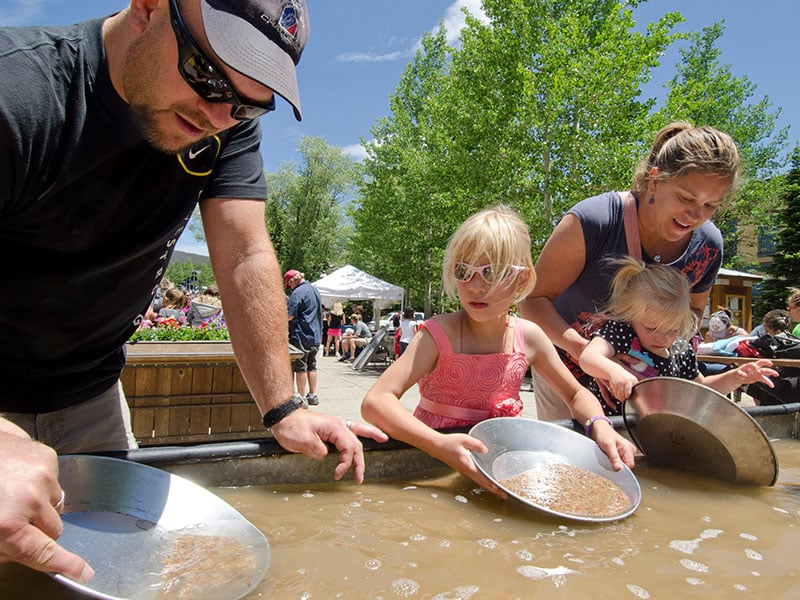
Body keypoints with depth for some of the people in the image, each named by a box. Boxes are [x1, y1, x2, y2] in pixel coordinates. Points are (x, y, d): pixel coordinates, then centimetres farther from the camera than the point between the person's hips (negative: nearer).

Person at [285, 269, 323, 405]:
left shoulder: (297, 293, -14)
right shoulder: (314, 289, 14)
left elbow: (290, 315, -20)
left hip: (301, 335, -8)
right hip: (316, 335, 8)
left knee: (300, 366, 0)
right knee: (311, 365, 14)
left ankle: (301, 397, 5)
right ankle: (313, 395, 18)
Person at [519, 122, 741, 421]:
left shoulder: (708, 246, -10)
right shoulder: (593, 221, -27)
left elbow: (694, 310, 9)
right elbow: (533, 300, -23)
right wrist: (585, 351, -36)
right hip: (568, 369, -4)